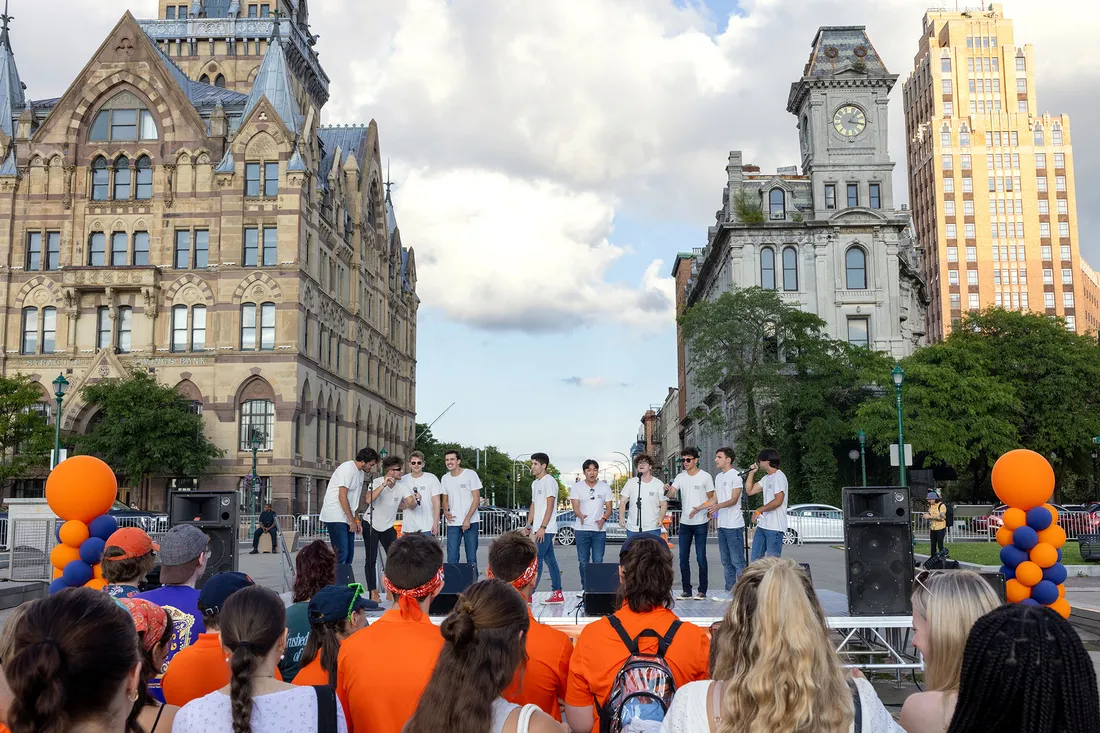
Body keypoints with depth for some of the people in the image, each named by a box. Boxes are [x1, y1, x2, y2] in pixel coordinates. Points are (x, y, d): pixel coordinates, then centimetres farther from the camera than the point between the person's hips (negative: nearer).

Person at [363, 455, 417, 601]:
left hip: (388, 526, 4)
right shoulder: (377, 482, -18)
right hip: (371, 524, -3)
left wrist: (412, 502, -39)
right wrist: (384, 485, -41)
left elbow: (412, 504, -16)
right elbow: (368, 500, -36)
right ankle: (373, 591, 4)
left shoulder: (402, 485, -8)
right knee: (371, 559, -3)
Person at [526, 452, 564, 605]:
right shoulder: (535, 483, 18)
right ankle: (557, 594, 12)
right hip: (539, 529, 9)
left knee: (536, 560, -10)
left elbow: (550, 506, -16)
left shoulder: (549, 481, -10)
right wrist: (529, 526, 16)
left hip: (546, 529, -9)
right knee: (550, 560, 9)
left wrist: (542, 527, -20)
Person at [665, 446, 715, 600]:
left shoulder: (705, 477, -4)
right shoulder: (680, 477, 7)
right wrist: (668, 489, -28)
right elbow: (672, 493, -5)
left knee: (701, 557, -2)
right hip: (684, 523, 5)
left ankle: (702, 591, 6)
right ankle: (686, 590, 14)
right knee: (683, 557, 6)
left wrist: (699, 508, -16)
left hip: (700, 523, -4)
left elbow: (711, 499, -1)